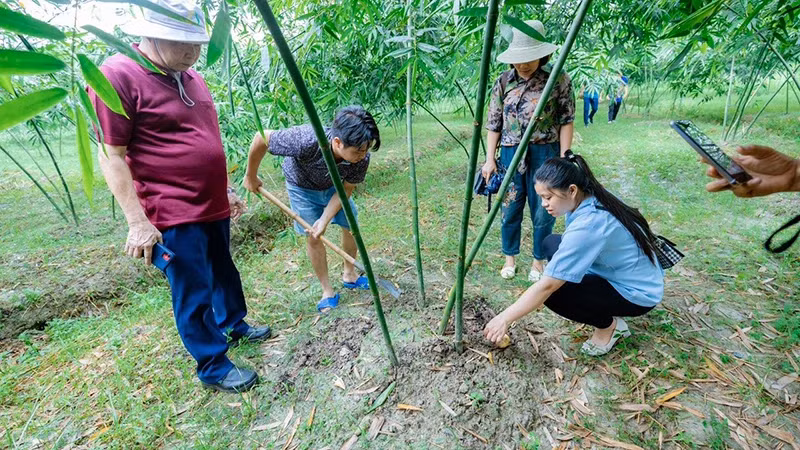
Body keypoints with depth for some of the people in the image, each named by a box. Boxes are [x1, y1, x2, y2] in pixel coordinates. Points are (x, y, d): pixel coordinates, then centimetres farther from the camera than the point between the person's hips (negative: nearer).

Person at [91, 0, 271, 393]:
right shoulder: (118, 76, -11)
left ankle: (233, 325, 44)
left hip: (213, 207, 8)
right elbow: (111, 156, -13)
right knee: (194, 295, 4)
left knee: (224, 273, 22)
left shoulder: (192, 79, 12)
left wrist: (226, 189, 18)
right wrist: (137, 222, -16)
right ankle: (213, 367, 21)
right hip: (174, 217, -7)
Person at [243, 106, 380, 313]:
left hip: (334, 187, 3)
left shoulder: (361, 158, -33)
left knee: (351, 226, 5)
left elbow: (346, 189, -18)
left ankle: (349, 275, 31)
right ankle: (328, 292, 17)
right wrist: (251, 176, -18)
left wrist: (324, 220, -25)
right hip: (302, 188, -3)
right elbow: (261, 138, -32)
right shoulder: (306, 141, -45)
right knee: (313, 237, -1)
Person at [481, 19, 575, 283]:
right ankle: (510, 258, 27)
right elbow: (494, 123, 5)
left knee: (543, 211, 6)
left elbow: (566, 121, -1)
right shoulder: (504, 82, 4)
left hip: (544, 154, -1)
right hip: (511, 154, 2)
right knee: (510, 209, 9)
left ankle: (539, 260, 26)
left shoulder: (559, 80, -2)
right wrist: (489, 159, 1)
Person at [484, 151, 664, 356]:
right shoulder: (594, 201, -7)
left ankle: (608, 325, 3)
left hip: (638, 295, -9)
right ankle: (605, 308, 13)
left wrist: (505, 318, -23)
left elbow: (547, 286, -31)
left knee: (553, 292, -24)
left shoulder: (588, 226, -33)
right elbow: (573, 246, 10)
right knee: (552, 244, 3)